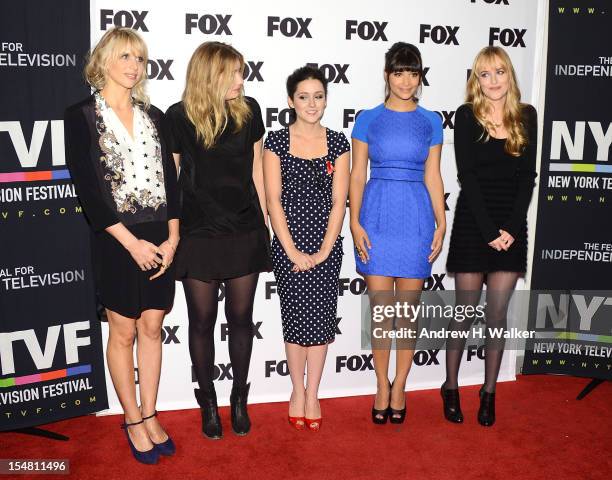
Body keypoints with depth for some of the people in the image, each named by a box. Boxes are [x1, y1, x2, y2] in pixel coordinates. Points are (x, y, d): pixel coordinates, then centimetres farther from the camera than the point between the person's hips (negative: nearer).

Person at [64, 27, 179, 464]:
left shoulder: (154, 116, 10)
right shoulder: (82, 116, -3)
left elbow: (170, 179, 7)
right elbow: (86, 188, -10)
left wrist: (172, 238, -4)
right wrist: (132, 243, -14)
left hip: (160, 239, 4)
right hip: (117, 240, -4)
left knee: (152, 329, 10)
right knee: (123, 332, 7)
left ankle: (149, 415, 24)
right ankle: (132, 420, 23)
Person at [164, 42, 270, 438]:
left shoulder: (248, 110, 2)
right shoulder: (179, 117, -6)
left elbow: (256, 169, 9)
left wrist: (264, 222, 10)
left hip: (245, 232, 2)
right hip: (199, 234, -2)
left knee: (241, 317, 10)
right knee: (202, 320, 9)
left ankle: (240, 398, 29)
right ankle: (208, 402, 28)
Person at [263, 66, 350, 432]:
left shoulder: (338, 142, 3)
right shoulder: (277, 141, -1)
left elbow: (339, 201, 0)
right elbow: (273, 199, -5)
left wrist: (324, 251, -7)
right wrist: (293, 252, -10)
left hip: (327, 244, 1)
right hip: (288, 244, -1)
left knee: (320, 318, 4)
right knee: (296, 318, 5)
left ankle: (312, 394, 20)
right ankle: (298, 391, 24)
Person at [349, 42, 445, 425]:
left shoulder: (430, 122, 8)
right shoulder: (368, 119, 5)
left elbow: (432, 177, 8)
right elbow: (357, 175, 3)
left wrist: (442, 225, 2)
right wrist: (355, 222, -5)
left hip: (417, 217, 1)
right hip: (377, 216, -1)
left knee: (408, 306, 5)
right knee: (380, 305, 2)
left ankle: (399, 387, 19)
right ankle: (382, 385, 18)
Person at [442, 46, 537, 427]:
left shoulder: (526, 116, 6)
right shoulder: (467, 116, -2)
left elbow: (527, 176, 3)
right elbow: (468, 176, -8)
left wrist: (511, 228, -8)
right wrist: (489, 231, -13)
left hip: (511, 227, 2)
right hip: (472, 224, -2)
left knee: (497, 314, 6)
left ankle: (489, 393, 19)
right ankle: (452, 388, 20)